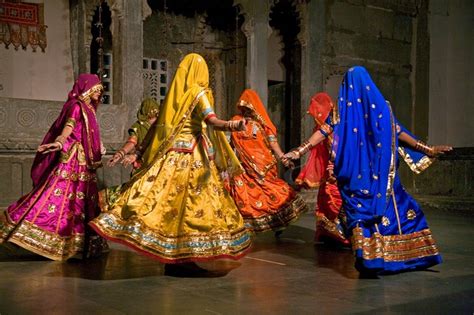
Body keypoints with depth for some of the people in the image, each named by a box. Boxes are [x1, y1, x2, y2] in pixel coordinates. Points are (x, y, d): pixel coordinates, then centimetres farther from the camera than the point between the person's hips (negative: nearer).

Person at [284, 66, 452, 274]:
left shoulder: (342, 107, 4)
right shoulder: (382, 106, 7)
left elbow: (324, 131, -3)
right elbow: (399, 133, 9)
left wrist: (300, 150, -2)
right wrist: (427, 150, 19)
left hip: (355, 174, -1)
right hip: (381, 175, 1)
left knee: (360, 211, 0)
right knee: (395, 206, 12)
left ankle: (367, 260, -7)